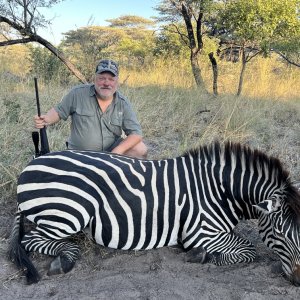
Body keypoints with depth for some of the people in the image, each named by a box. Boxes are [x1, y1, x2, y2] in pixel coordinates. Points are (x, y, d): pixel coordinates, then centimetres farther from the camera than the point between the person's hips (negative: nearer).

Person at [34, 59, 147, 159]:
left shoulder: (123, 104, -6)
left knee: (140, 149, -19)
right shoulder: (78, 93, -8)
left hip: (110, 152, 1)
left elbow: (136, 133, -10)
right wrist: (47, 120, -19)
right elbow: (59, 111, 4)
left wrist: (117, 152, -26)